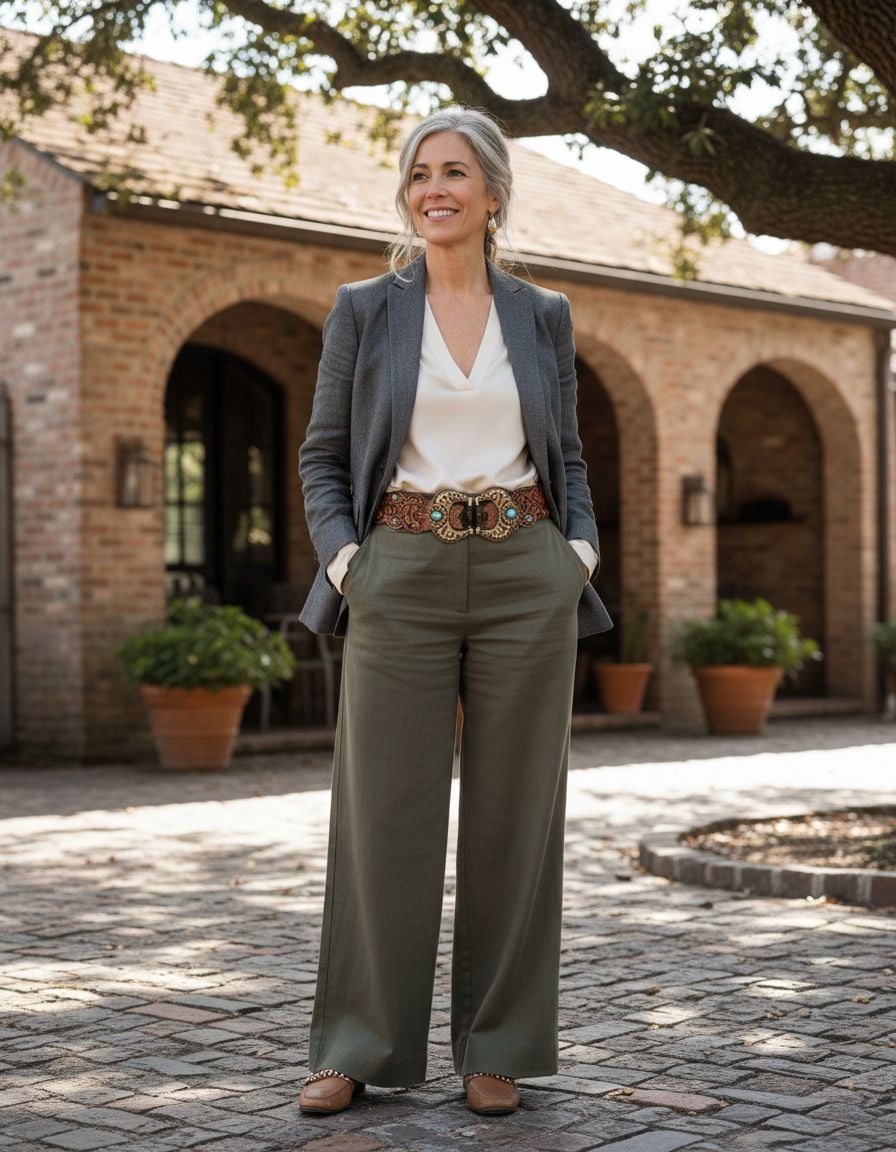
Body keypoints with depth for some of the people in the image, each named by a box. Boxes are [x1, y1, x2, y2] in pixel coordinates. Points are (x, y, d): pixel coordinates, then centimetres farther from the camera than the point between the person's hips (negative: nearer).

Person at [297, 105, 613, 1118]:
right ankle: (358, 1047, 12)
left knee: (515, 811, 3)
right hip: (403, 575, -1)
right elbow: (322, 457, 7)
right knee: (385, 809, 0)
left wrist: (581, 550, 0)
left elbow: (568, 457, 16)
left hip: (526, 577, 1)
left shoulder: (543, 316, 11)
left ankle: (497, 1048, 15)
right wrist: (344, 560, -7)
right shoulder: (364, 310, 6)